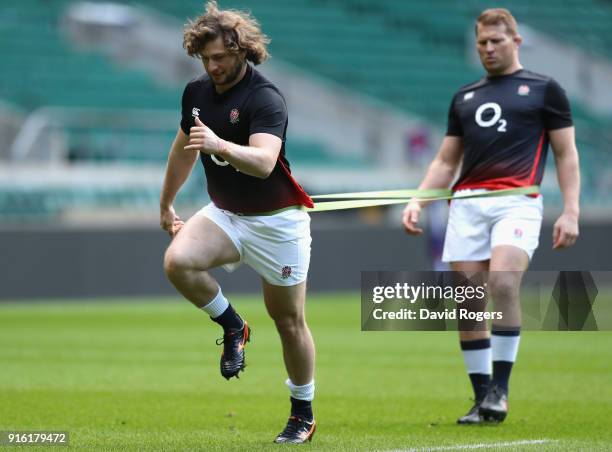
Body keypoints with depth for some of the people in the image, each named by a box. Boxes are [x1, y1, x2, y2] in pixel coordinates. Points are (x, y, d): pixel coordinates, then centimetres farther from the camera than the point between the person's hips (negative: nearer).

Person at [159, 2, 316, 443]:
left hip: (276, 221, -5)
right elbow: (184, 150, 18)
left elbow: (264, 162, -38)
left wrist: (221, 145, -55)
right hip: (224, 214, 5)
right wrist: (166, 204, 27)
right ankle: (232, 325, 0)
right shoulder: (196, 92, 0)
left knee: (289, 320, 3)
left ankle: (303, 414, 22)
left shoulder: (266, 99, -22)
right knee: (178, 261, -25)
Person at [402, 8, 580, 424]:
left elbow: (566, 154, 7)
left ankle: (500, 387, -16)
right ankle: (482, 399, 6)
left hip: (517, 201, -4)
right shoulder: (464, 97, 22)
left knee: (503, 282, -26)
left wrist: (570, 212, -3)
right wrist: (417, 201, 8)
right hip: (466, 203, 5)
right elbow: (446, 162, 23)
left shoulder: (544, 90, 10)